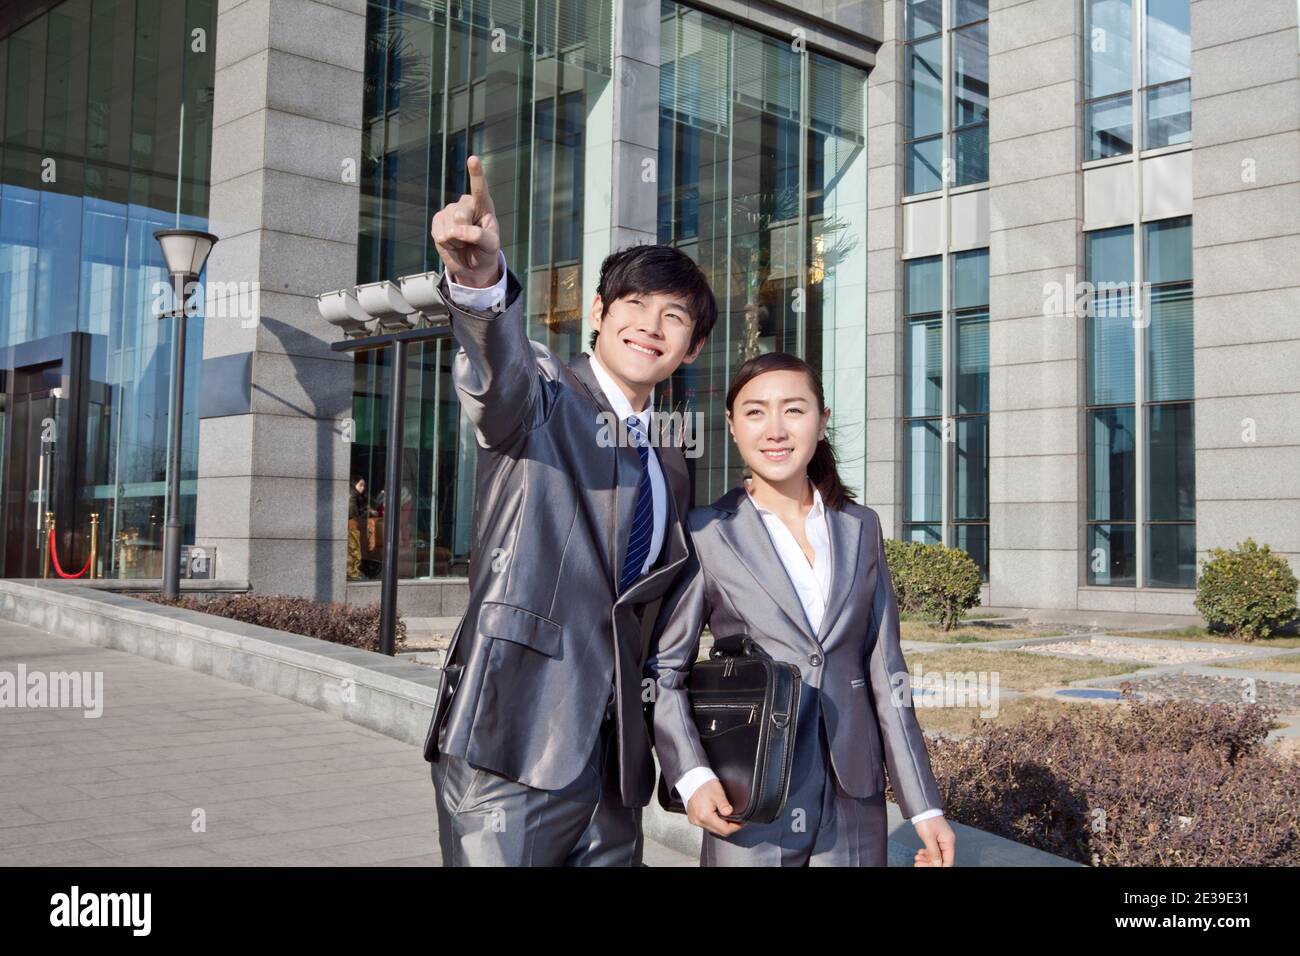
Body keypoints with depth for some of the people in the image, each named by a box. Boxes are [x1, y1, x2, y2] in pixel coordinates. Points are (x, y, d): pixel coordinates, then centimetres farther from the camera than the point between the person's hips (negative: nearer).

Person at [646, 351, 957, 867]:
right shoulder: (704, 532, -4)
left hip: (855, 804, 3)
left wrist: (924, 805, 4)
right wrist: (691, 776, -17)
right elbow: (663, 669, -2)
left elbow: (885, 672, 6)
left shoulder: (861, 527, 6)